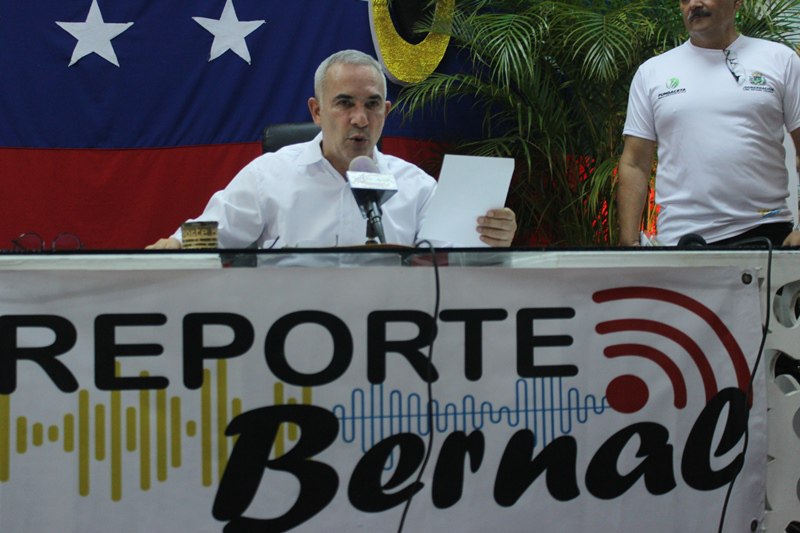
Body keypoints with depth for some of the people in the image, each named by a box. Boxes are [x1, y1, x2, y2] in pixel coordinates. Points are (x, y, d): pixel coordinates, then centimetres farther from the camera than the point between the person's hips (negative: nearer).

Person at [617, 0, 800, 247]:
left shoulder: (780, 60, 7)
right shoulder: (651, 72, 10)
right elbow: (634, 165, 7)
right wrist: (629, 243, -3)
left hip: (765, 231, 0)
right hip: (679, 238, 0)